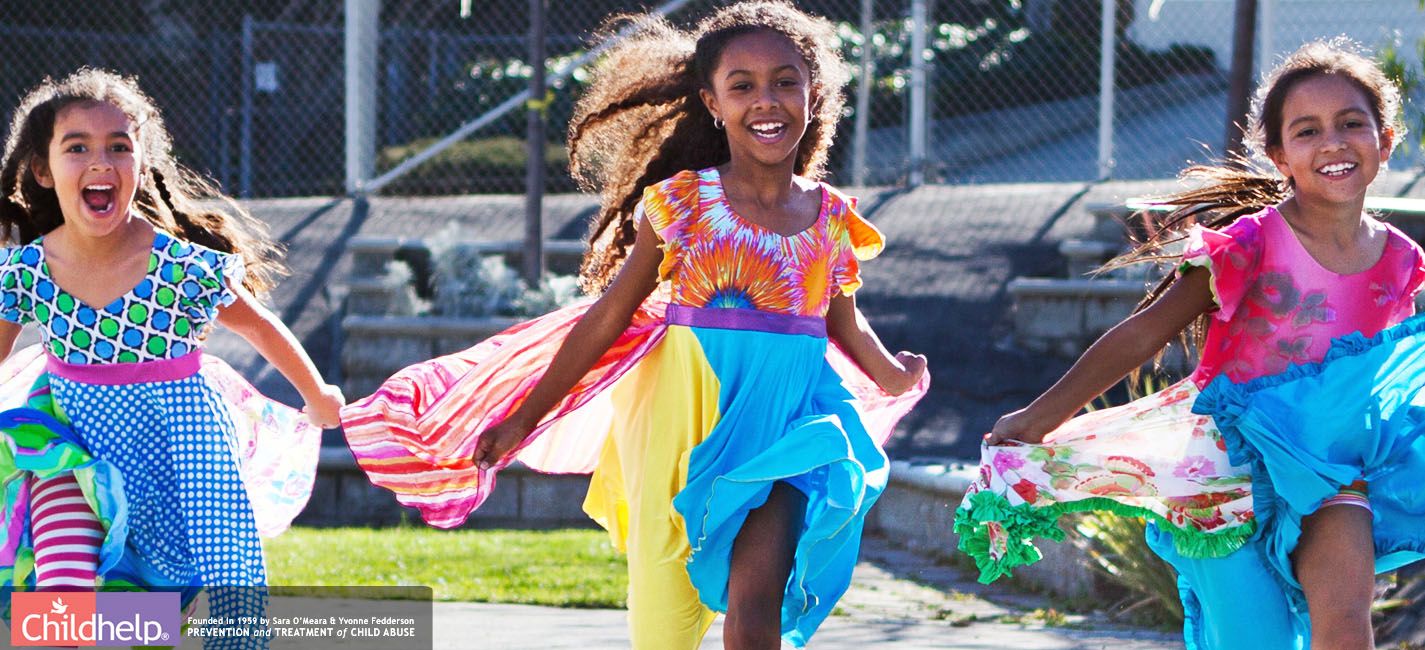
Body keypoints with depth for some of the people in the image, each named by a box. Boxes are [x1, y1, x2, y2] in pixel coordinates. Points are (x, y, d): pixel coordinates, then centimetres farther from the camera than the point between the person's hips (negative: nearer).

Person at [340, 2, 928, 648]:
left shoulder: (832, 220, 6)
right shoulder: (681, 204, -2)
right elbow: (607, 317, 5)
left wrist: (892, 377, 45)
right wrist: (522, 420, 8)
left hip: (783, 427, 1)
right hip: (686, 421, -1)